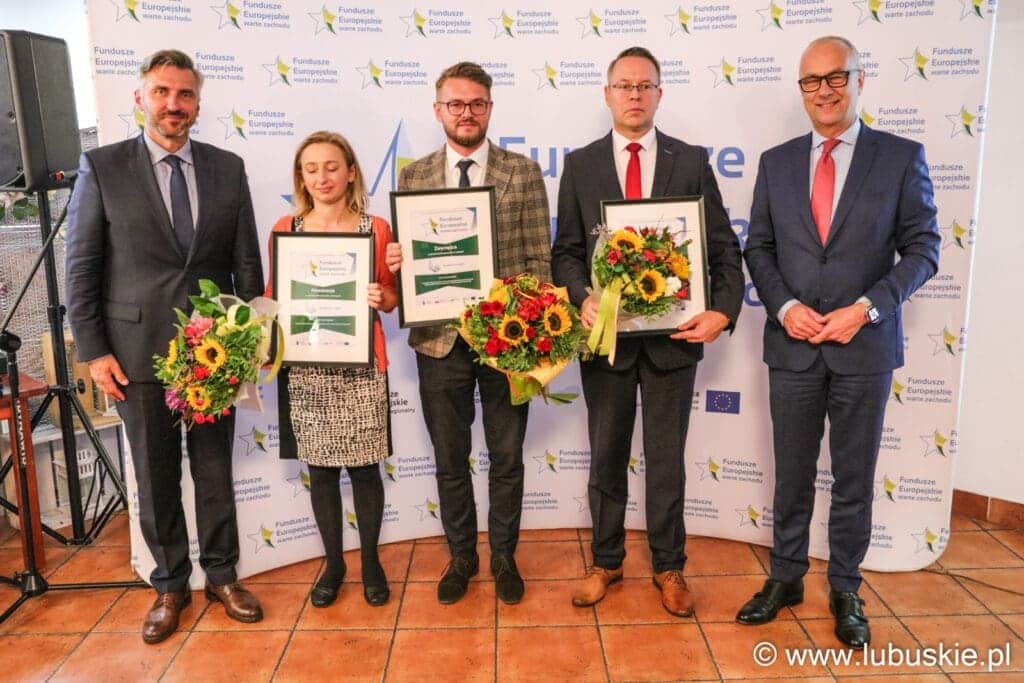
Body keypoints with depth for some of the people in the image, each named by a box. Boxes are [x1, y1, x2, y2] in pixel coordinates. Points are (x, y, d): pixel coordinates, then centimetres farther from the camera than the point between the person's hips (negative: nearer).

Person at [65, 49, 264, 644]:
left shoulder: (228, 167, 5)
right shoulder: (102, 167, -1)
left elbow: (247, 260, 6)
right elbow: (82, 267, 0)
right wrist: (94, 351, -4)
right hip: (139, 350, -1)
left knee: (216, 471, 11)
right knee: (156, 478, 10)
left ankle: (222, 575, 29)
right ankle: (170, 584, 29)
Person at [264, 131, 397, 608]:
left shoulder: (376, 228, 2)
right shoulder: (285, 229, 6)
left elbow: (391, 298, 7)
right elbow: (274, 297, 10)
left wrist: (380, 298, -15)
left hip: (360, 365, -1)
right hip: (304, 366, 2)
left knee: (364, 466, 6)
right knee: (320, 470, 10)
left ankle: (370, 560, 26)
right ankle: (332, 562, 28)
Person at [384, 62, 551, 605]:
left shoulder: (523, 173, 1)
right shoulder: (413, 177, 6)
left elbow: (539, 259, -2)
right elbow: (405, 256, 9)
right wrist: (396, 263, -15)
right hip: (440, 337, 2)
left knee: (506, 458, 12)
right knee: (450, 460, 14)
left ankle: (504, 556, 33)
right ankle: (461, 556, 34)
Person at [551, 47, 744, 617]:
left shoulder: (693, 162, 3)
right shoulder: (580, 165, 4)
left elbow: (724, 248, 2)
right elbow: (566, 250, 2)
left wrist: (723, 311, -13)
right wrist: (584, 297, -17)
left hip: (674, 334, 0)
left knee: (667, 459, 11)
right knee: (606, 457, 13)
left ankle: (669, 567, 30)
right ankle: (607, 562, 31)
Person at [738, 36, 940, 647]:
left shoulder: (902, 157, 0)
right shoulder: (776, 162, 7)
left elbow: (923, 248, -1)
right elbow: (759, 248, 7)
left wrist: (866, 308, -14)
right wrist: (785, 306, -9)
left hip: (865, 345, -1)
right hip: (793, 345, 2)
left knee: (855, 478, 10)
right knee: (792, 474, 12)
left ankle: (846, 590, 28)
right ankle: (786, 578, 29)